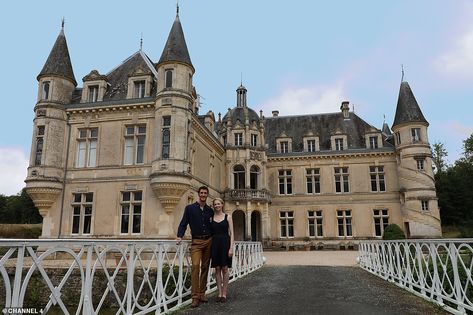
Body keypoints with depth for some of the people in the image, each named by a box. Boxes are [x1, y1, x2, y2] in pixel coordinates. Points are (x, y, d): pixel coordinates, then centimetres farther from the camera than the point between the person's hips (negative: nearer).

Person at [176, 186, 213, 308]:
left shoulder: (210, 210, 11)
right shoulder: (190, 208, 3)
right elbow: (183, 224, 0)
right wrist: (180, 236, -13)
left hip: (208, 241, 4)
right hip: (196, 241, -3)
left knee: (205, 267, 7)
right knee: (195, 266, -14)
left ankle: (202, 293, 17)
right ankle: (195, 297, -10)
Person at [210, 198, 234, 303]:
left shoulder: (227, 217, 4)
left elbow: (231, 233, 1)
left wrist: (231, 247, -8)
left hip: (225, 243, -2)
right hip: (215, 244, 2)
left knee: (225, 269, 1)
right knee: (217, 269, 5)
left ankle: (224, 294, 9)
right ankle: (219, 293, 13)